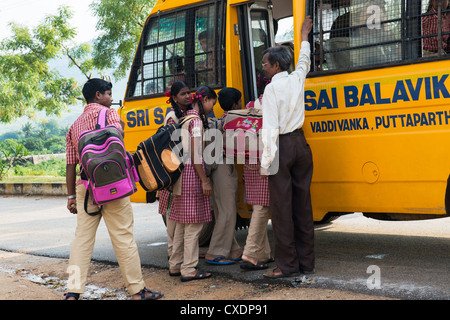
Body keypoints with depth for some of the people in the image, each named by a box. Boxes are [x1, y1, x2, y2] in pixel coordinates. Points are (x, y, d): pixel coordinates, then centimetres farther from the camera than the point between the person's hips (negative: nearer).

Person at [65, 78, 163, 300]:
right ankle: (137, 291, 6)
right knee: (123, 236, 0)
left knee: (82, 237, 7)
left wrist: (71, 195, 18)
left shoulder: (75, 126, 19)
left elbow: (71, 164, 16)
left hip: (84, 186, 5)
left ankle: (73, 291, 2)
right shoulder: (108, 113, 3)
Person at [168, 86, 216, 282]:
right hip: (192, 172, -9)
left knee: (182, 221, 14)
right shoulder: (196, 120, -12)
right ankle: (189, 270, -2)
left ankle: (175, 265, 21)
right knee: (194, 223, -5)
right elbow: (195, 154, -17)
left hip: (181, 171, 9)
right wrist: (204, 180, -15)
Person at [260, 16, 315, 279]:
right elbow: (305, 61, 30)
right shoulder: (297, 79, 6)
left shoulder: (272, 89, -12)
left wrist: (266, 162, -15)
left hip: (282, 147, -7)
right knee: (303, 204, 9)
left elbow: (270, 127, -17)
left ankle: (288, 265, 0)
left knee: (282, 207, -2)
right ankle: (307, 262, 15)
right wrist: (304, 36, 47)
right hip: (301, 144, 7)